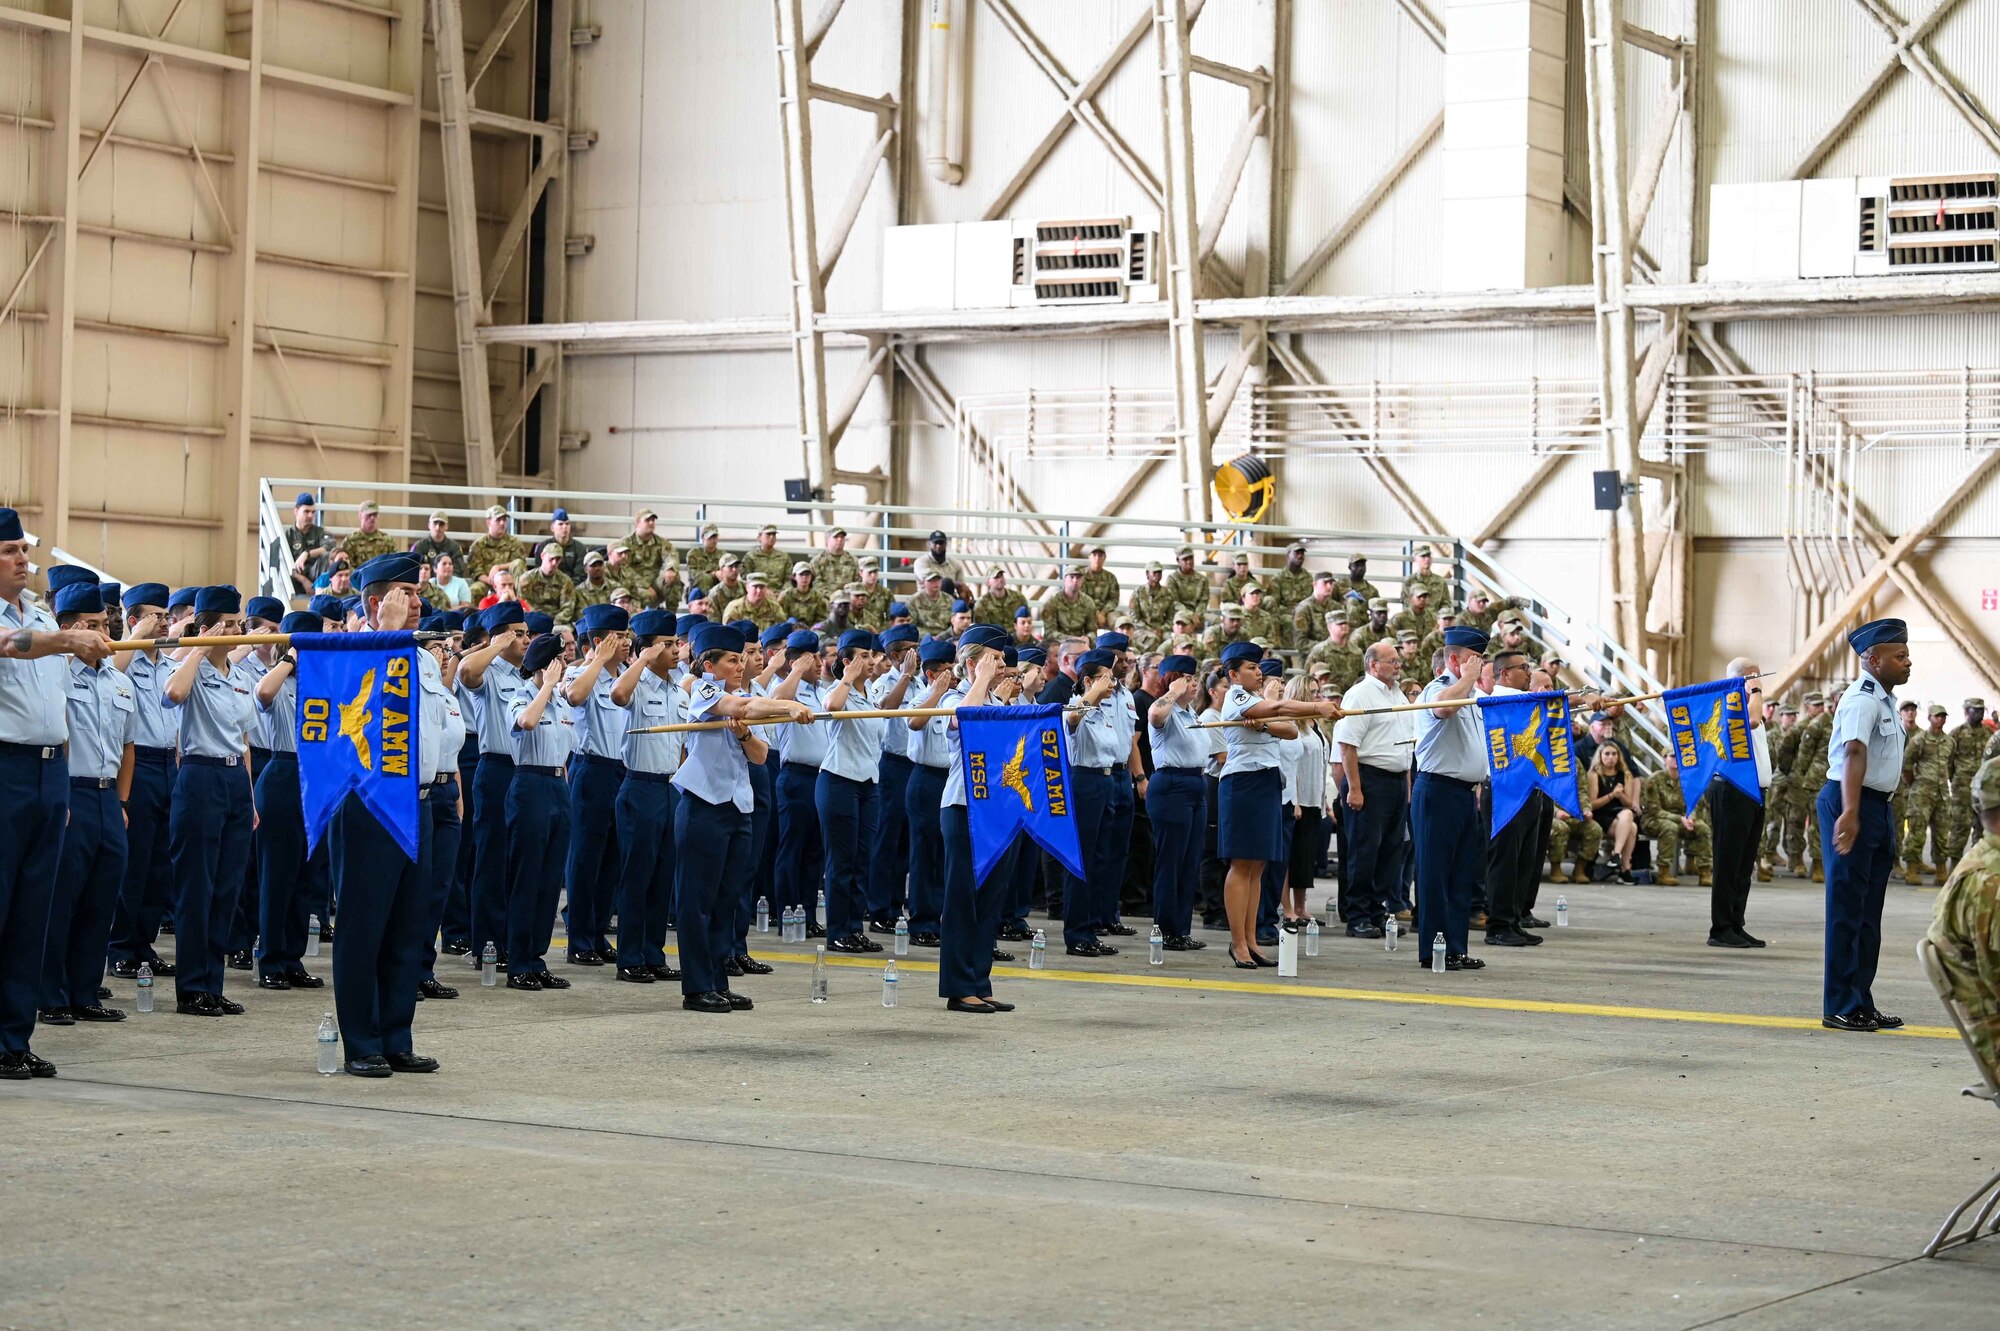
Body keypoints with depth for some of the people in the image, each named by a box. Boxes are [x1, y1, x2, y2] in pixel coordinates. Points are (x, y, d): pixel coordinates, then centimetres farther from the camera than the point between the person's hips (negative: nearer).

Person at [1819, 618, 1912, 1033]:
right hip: (1851, 805, -10)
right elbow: (1854, 753, -31)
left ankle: (1861, 1003, 21)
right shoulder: (1862, 700, -17)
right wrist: (1849, 812, -44)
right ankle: (1840, 1007, -3)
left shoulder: (1884, 700, 15)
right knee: (1846, 909, -6)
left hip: (1876, 805, 10)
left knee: (1868, 914, 14)